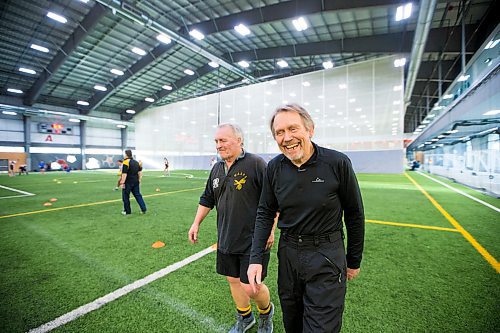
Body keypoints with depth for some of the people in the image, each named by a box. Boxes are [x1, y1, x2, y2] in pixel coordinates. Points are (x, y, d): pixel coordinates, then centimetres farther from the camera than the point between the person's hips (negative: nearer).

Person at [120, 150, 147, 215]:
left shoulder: (126, 162, -13)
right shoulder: (136, 162, 11)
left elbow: (124, 174, -18)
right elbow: (140, 172, 15)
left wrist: (122, 183, -16)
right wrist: (139, 180, 21)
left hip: (128, 183, -7)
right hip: (136, 182, 7)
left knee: (125, 197, 7)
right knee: (138, 195, 11)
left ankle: (127, 211, 15)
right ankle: (143, 209, 8)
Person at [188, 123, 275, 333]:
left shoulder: (255, 164, -15)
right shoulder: (217, 169, 7)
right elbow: (207, 199, 16)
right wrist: (196, 224, 15)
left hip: (253, 240, -6)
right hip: (226, 239, 7)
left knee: (250, 287, 1)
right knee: (233, 280, 19)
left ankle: (266, 312, 37)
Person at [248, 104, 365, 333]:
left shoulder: (338, 163, -15)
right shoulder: (274, 167, -6)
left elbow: (354, 214, -4)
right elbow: (265, 213, 2)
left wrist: (354, 261, 5)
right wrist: (256, 258, -4)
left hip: (326, 256, -3)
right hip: (288, 254, 4)